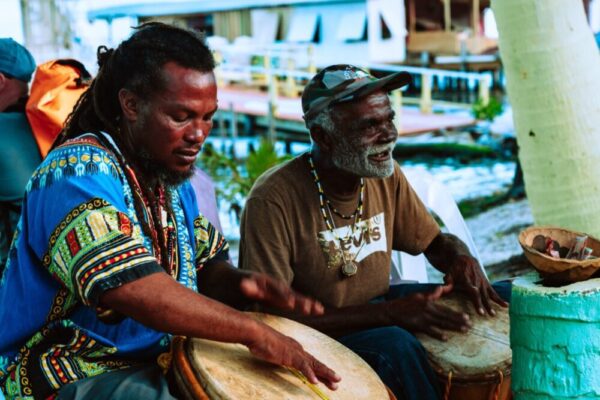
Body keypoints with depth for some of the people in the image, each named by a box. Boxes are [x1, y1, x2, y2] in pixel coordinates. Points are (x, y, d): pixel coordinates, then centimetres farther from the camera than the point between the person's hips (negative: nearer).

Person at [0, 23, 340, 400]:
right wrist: (254, 332, -26)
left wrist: (242, 284, -9)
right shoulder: (81, 171, -19)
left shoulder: (173, 177, 9)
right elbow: (133, 288, -32)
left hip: (161, 363, 9)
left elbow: (208, 266, 15)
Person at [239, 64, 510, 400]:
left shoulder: (386, 175, -4)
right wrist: (388, 313, -30)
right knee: (395, 345, -35)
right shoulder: (273, 201, -24)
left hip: (380, 304, 7)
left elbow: (435, 241, 11)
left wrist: (461, 258, -15)